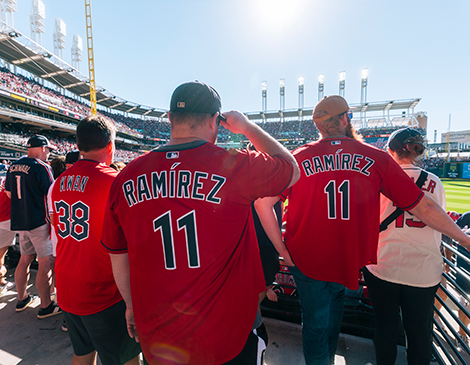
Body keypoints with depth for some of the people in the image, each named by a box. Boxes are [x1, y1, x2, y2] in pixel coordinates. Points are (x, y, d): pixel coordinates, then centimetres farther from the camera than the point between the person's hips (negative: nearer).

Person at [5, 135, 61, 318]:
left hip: (20, 220, 8)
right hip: (39, 221, -8)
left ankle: (22, 299, 34)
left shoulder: (13, 167, 9)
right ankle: (45, 306, 9)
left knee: (25, 260, 20)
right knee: (46, 263, 0)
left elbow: (9, 193, 18)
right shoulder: (41, 167, -16)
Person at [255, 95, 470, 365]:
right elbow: (422, 207, -3)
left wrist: (282, 248, -6)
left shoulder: (297, 158, -11)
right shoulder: (377, 158, -8)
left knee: (316, 325, 19)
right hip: (347, 264, 2)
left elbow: (263, 203, -16)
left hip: (306, 260, -2)